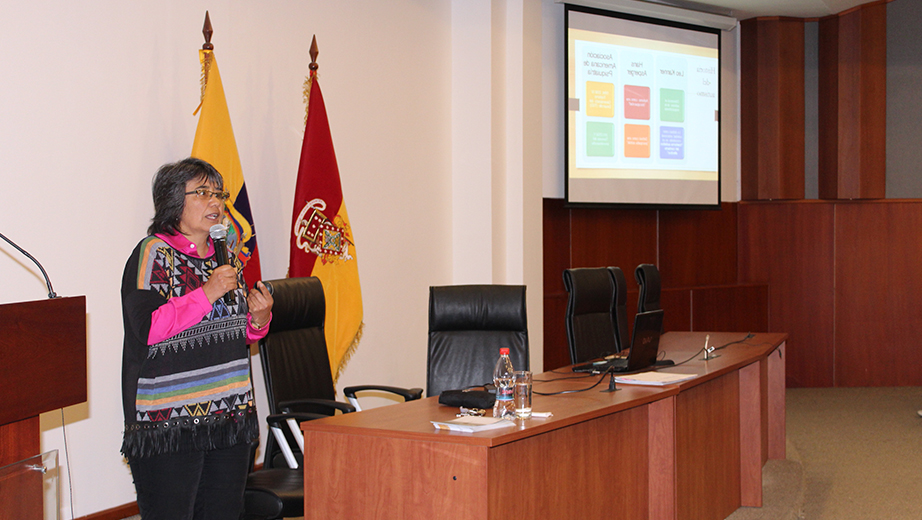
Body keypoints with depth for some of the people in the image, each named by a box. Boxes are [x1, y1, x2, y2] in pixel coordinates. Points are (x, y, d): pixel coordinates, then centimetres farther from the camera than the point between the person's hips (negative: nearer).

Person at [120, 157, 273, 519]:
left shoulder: (226, 255, 15)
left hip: (230, 419, 7)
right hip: (170, 419, -7)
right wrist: (207, 293, -18)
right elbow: (146, 329, -18)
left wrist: (258, 321, 3)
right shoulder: (154, 253, -6)